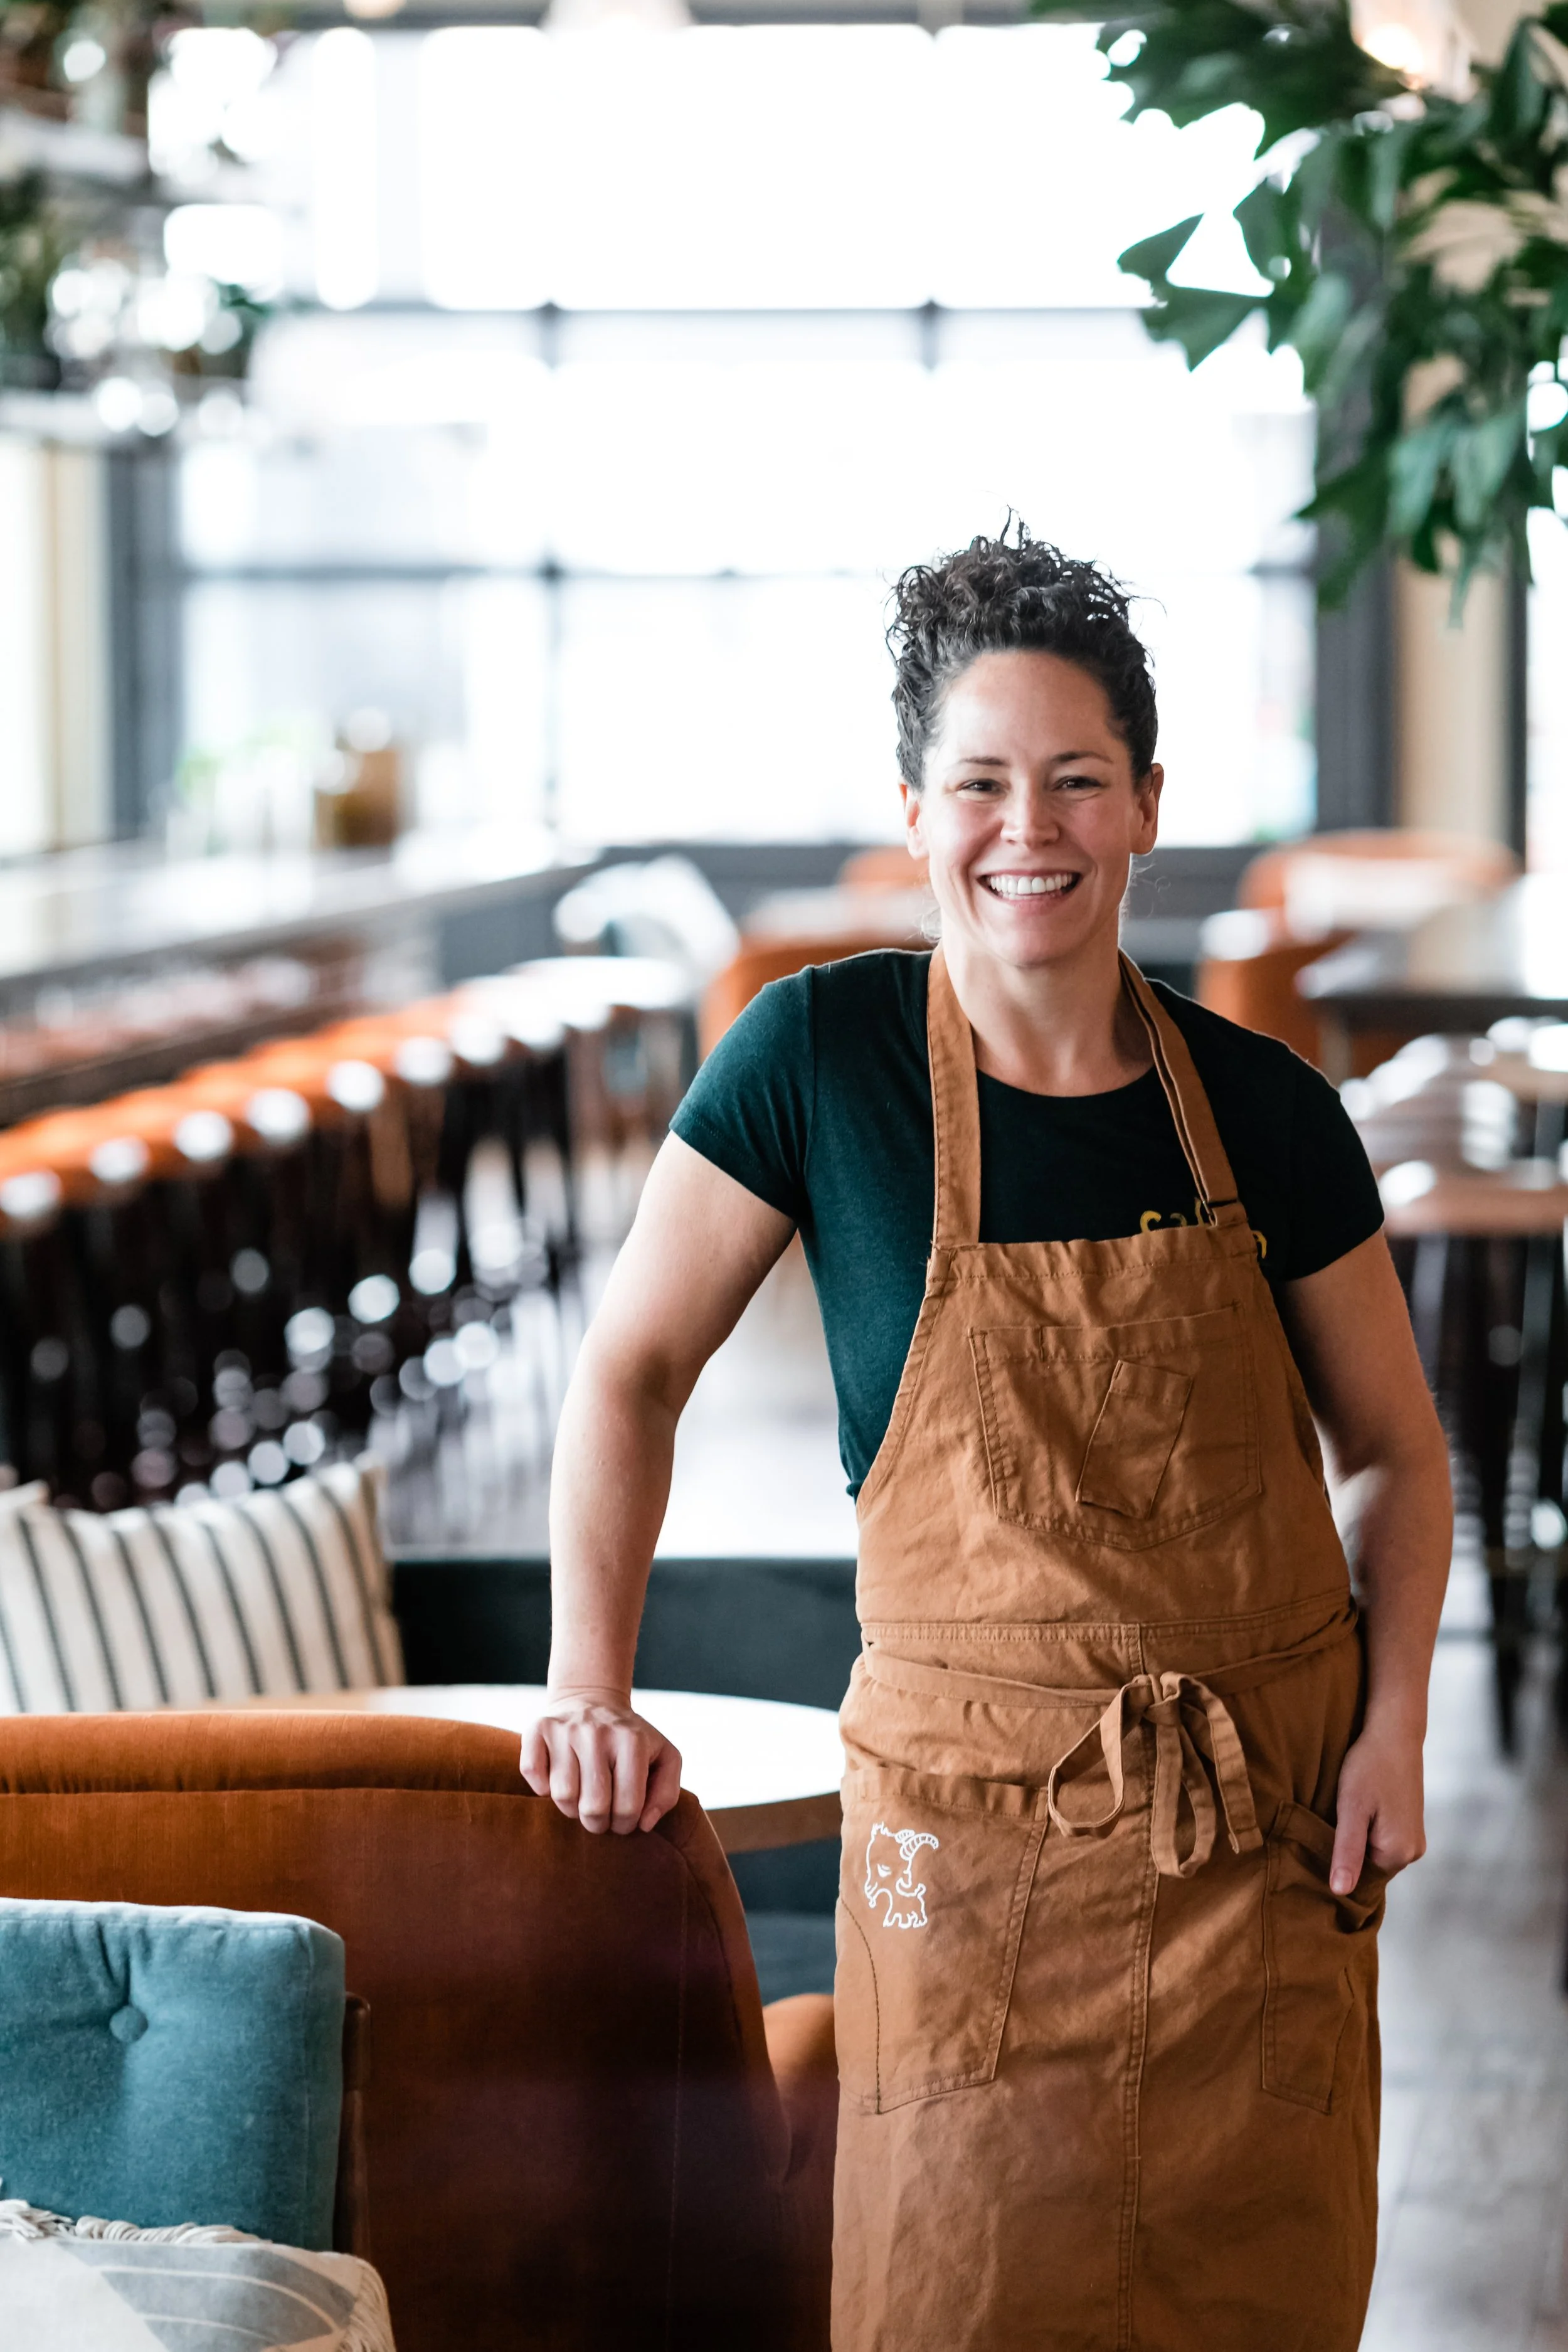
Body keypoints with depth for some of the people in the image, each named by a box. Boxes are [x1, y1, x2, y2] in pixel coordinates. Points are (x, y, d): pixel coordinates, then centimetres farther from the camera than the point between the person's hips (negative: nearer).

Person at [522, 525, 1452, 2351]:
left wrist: (1394, 1727, -3)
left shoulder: (1260, 1108, 0)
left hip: (1269, 1827, 2)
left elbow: (1396, 1451, 10)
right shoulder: (823, 1059, -6)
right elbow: (632, 1370, 4)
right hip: (978, 1829, -2)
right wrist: (589, 1691, -2)